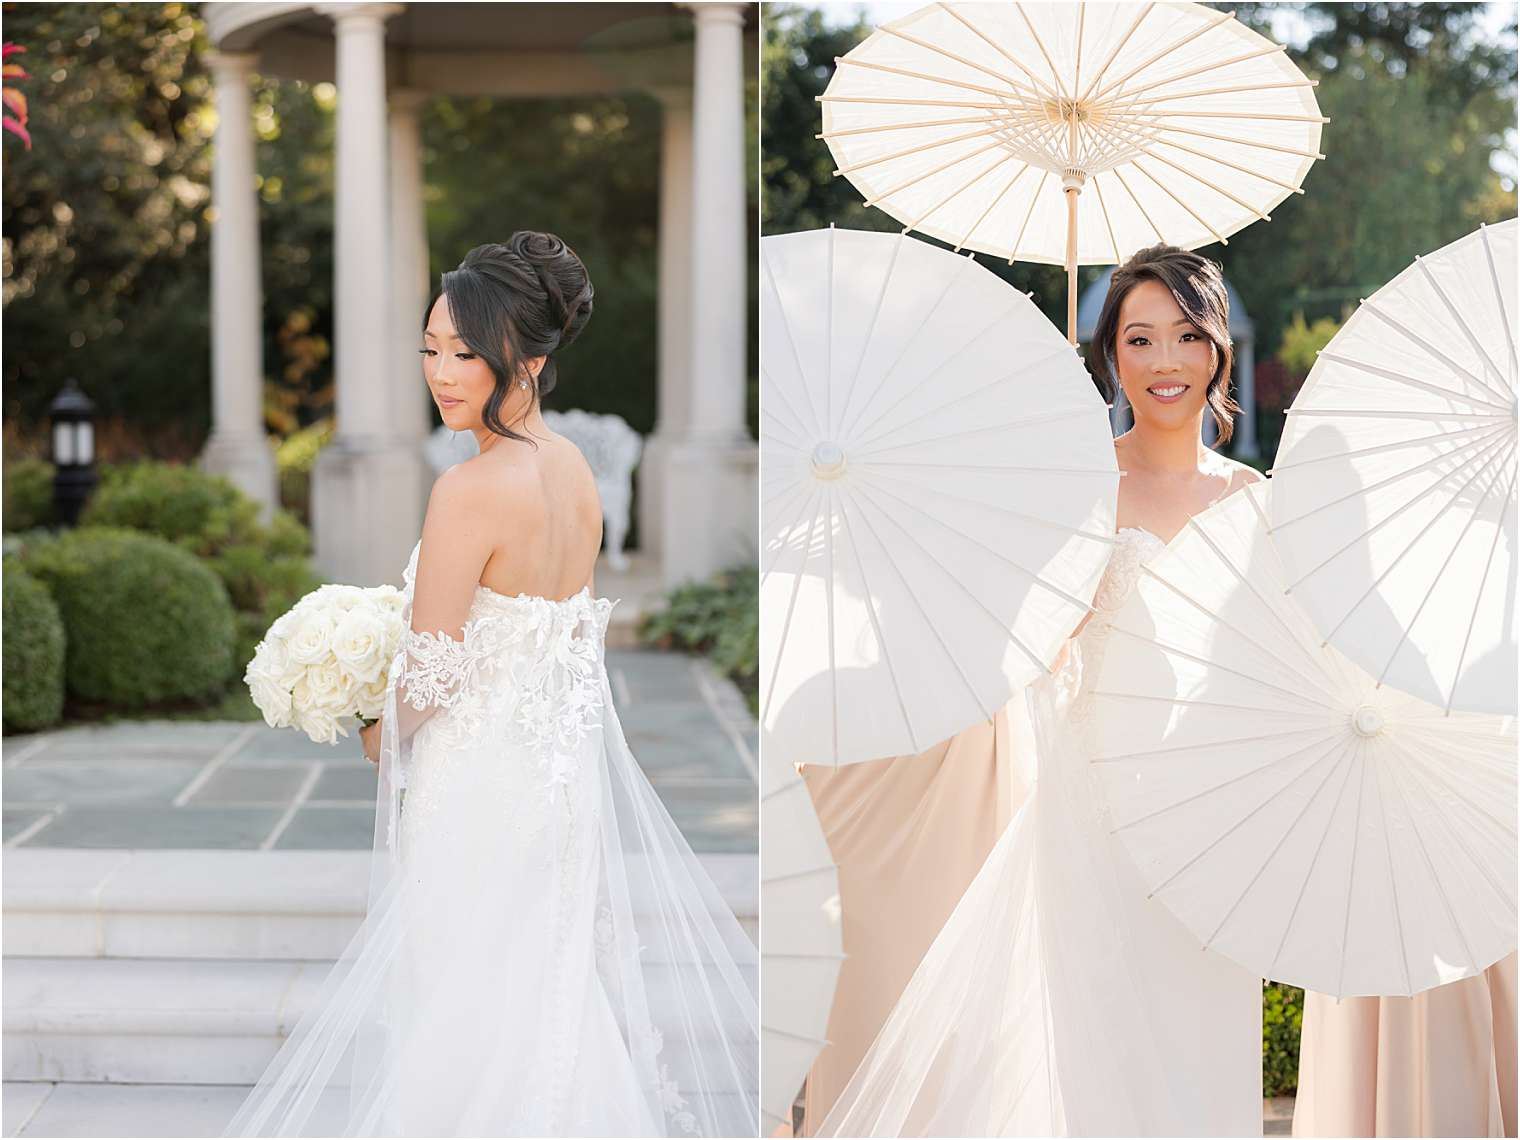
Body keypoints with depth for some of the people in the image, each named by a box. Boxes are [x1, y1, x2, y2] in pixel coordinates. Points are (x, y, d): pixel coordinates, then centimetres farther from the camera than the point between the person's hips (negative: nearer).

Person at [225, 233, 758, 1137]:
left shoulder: (471, 491, -23)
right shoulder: (574, 467, 2)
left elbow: (430, 679, -18)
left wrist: (379, 738, 2)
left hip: (483, 791, -8)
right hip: (569, 766, 8)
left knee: (471, 1027, 5)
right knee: (557, 994, 20)